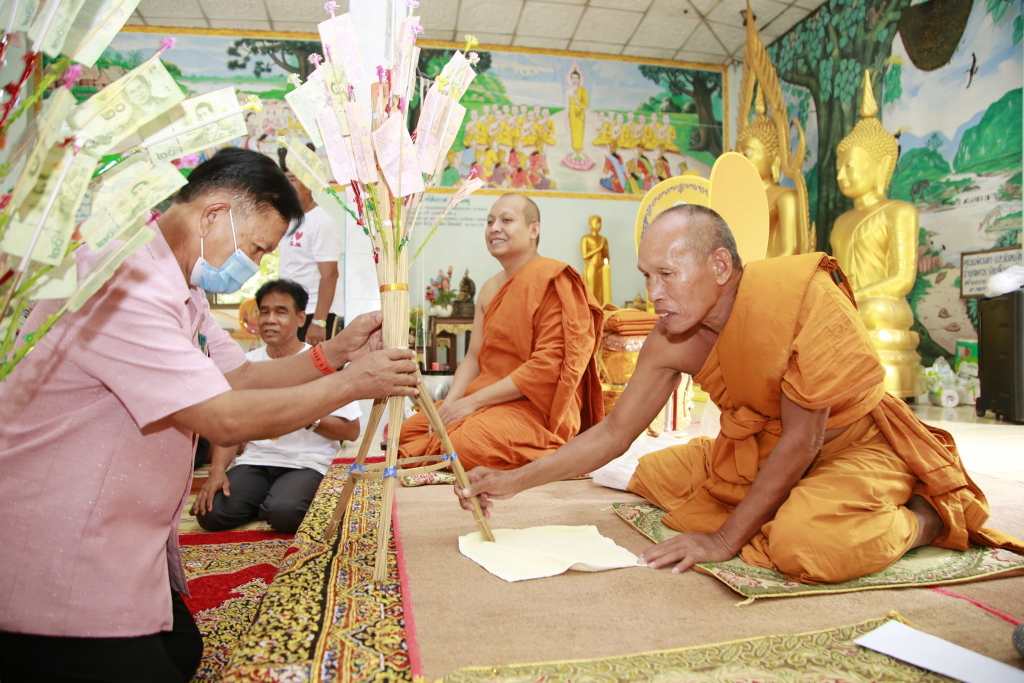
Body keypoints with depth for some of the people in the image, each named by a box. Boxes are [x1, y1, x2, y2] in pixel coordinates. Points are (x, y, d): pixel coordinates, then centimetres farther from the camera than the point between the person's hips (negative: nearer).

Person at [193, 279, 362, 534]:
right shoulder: (247, 362, 10)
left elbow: (352, 431, -4)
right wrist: (217, 470, -9)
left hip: (307, 464, -3)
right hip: (255, 460, 4)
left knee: (284, 512, -32)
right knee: (211, 512, -21)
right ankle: (267, 502, 7)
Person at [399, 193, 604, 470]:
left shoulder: (552, 279, -13)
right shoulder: (489, 289, 13)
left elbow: (548, 366, -20)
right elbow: (474, 357, 11)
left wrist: (474, 401, -18)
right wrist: (449, 404, -8)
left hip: (537, 406, -8)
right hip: (487, 402, 8)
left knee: (464, 445, -31)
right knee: (408, 431, 0)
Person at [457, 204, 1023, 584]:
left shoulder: (803, 296, -30)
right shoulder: (669, 340, -13)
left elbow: (801, 439, -25)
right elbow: (613, 433, -5)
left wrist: (725, 540, -22)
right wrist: (512, 482, -12)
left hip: (853, 445, -6)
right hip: (758, 450, 7)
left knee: (803, 544, -35)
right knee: (652, 474, 9)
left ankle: (923, 517, -3)